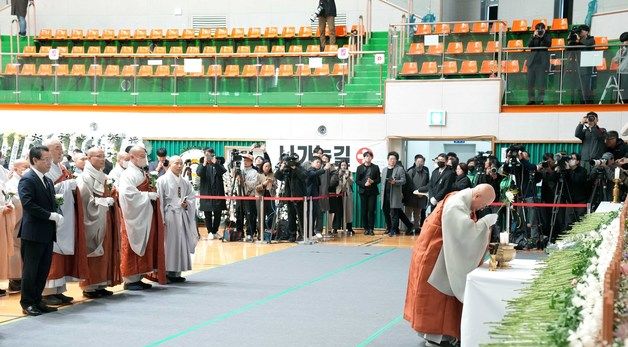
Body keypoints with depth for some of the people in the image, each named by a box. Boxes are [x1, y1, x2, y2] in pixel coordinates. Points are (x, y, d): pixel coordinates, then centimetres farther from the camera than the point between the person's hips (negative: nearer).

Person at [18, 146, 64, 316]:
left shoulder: (48, 181, 16)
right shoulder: (27, 180, -11)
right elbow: (28, 204, -22)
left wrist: (56, 217, -1)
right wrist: (51, 216, -20)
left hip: (48, 233, 8)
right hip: (33, 233, -8)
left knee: (43, 269, 11)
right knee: (31, 269, 0)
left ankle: (37, 301, 20)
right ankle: (27, 303, 8)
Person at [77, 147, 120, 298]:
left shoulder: (102, 176, 16)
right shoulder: (86, 177, -10)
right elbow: (87, 201, -17)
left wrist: (111, 199, 6)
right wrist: (105, 201, -13)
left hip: (105, 220, 9)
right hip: (93, 221, -9)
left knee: (105, 252, 7)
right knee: (93, 255, -6)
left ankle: (100, 285, 12)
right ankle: (89, 287, -1)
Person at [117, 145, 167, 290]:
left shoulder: (142, 174, 15)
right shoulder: (128, 174, -12)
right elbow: (127, 194, -25)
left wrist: (152, 194, 5)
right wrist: (148, 195, -19)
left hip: (145, 216, 9)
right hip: (134, 217, -9)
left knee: (144, 247, 11)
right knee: (132, 248, -4)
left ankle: (137, 278, 18)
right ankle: (130, 280, 2)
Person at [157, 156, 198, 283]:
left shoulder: (185, 182, 14)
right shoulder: (163, 180, -3)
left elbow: (192, 197, 15)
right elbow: (160, 200, -8)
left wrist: (187, 204, -8)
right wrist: (162, 219, -14)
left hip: (183, 215, 6)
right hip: (170, 215, -6)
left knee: (182, 243, 5)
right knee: (171, 243, -5)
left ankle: (176, 271, 12)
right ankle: (169, 272, 0)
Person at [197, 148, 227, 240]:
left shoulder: (218, 165, 8)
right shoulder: (202, 165, 8)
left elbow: (224, 171, -12)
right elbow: (199, 173, -11)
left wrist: (215, 163, -21)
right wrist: (204, 164, -21)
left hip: (217, 193, 0)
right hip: (206, 193, 0)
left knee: (218, 214, 4)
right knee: (207, 214, 3)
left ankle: (215, 231, 16)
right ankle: (210, 232, 12)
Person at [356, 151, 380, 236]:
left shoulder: (375, 167, 10)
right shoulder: (360, 168, 10)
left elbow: (379, 180, 6)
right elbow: (357, 181, 4)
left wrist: (372, 181, -14)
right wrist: (364, 184, -13)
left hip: (372, 191, -1)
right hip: (363, 191, 1)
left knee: (371, 210, -6)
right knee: (364, 210, 0)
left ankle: (371, 229, -3)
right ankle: (366, 228, 6)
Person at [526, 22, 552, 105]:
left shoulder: (547, 37, 8)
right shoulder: (533, 37, 13)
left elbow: (548, 44, -10)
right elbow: (529, 45, -3)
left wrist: (543, 36, -14)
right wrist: (534, 36, -12)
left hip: (542, 61, -3)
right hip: (532, 61, 3)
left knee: (541, 82, -8)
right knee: (530, 81, 2)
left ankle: (540, 99, -1)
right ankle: (531, 99, 10)